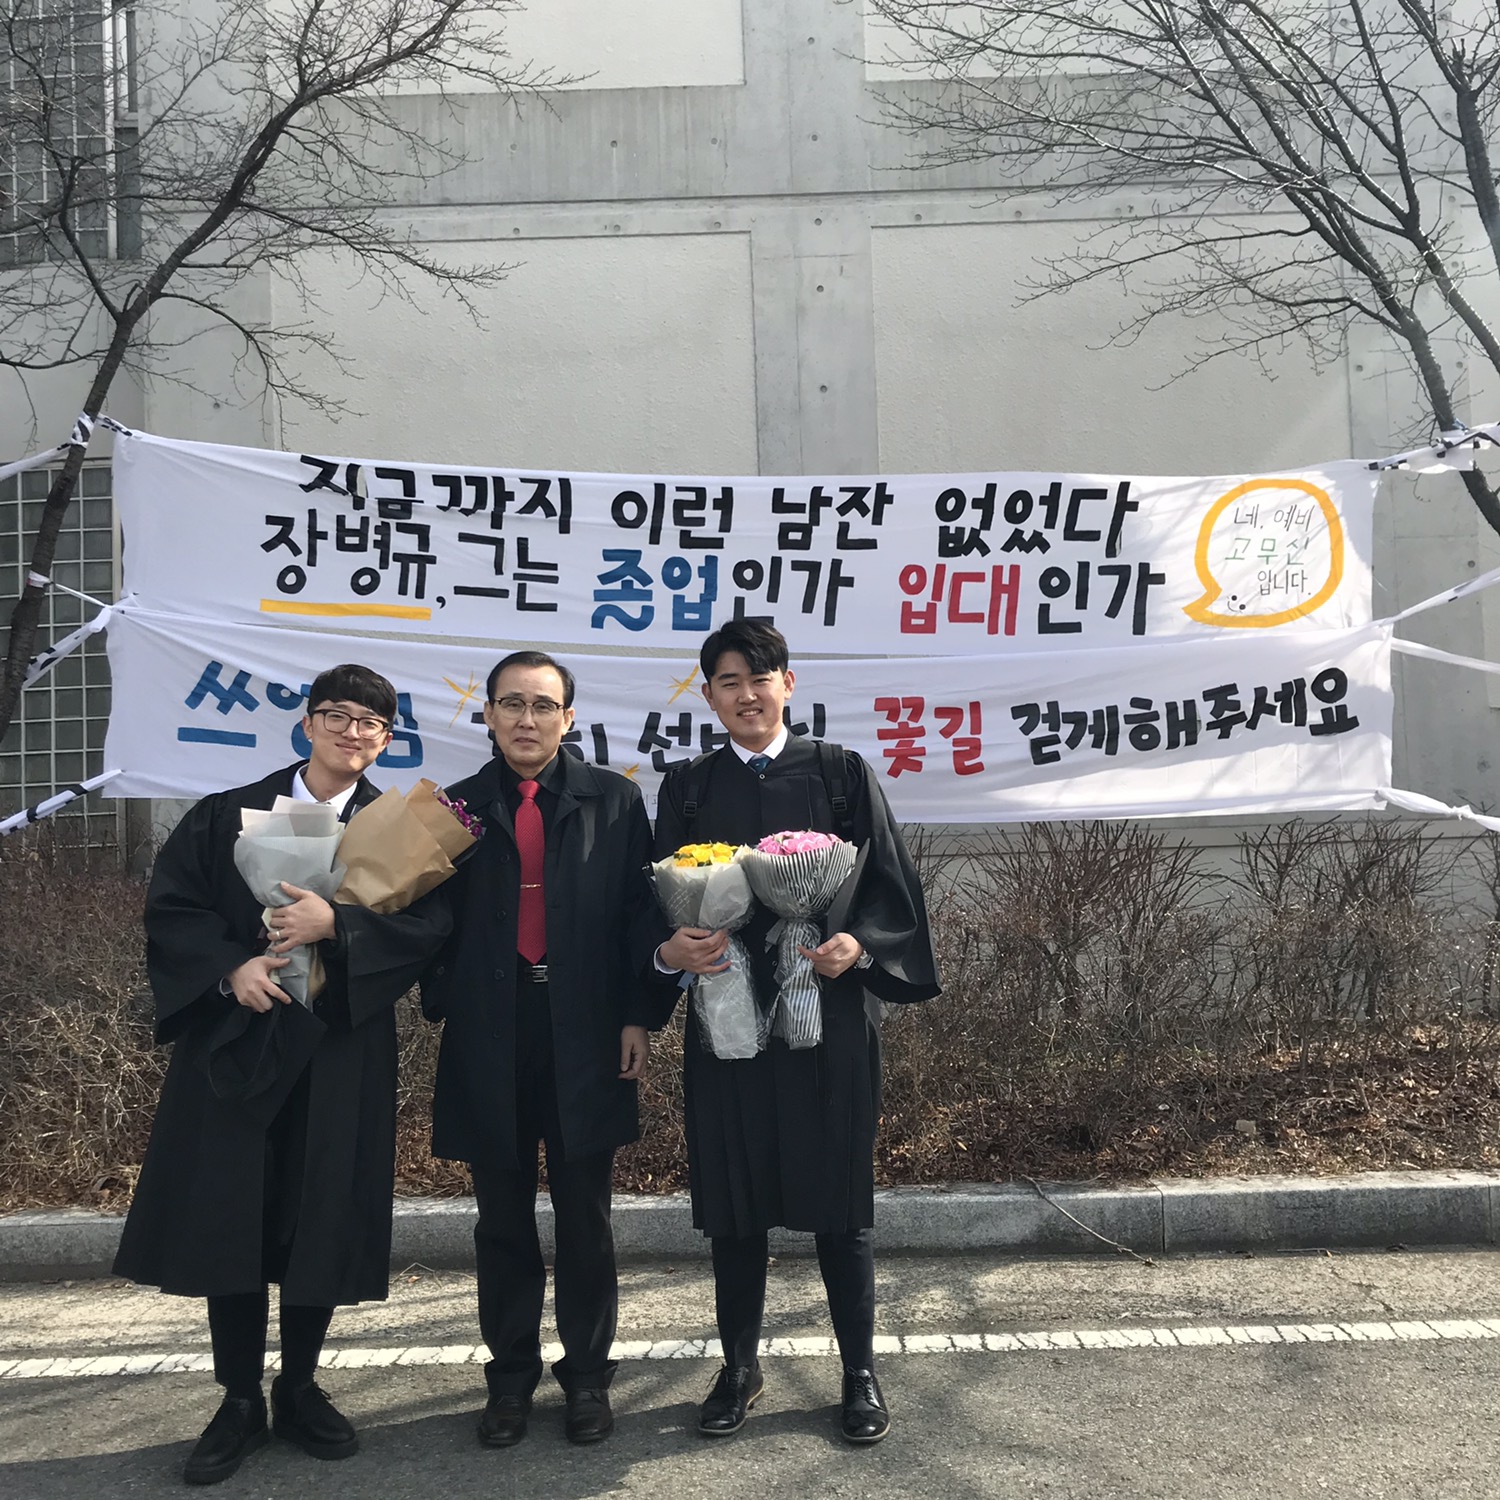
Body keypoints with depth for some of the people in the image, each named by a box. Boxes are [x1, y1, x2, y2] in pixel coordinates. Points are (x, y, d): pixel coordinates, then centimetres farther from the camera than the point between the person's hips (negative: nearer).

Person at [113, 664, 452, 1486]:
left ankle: (299, 1389, 27)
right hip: (233, 1040, 0)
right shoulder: (229, 814, 5)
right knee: (227, 1215, 4)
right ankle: (240, 1401, 21)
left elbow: (428, 922, -8)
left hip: (341, 1049, 0)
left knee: (323, 1218, 6)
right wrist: (230, 967, -16)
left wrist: (334, 923, -20)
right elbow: (171, 904, -1)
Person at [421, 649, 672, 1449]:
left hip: (585, 1035, -1)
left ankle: (587, 1373, 28)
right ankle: (510, 1374, 30)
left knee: (585, 1218, 11)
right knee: (503, 1219, 13)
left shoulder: (612, 799, 2)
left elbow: (640, 910, -1)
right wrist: (443, 1006, -7)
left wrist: (641, 1014, -5)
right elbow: (437, 918, 3)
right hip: (489, 1037, 1)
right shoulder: (458, 806, 5)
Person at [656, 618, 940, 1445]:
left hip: (828, 1011, -1)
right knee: (733, 1195, 9)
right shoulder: (688, 787, 7)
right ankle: (740, 1365, 28)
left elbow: (889, 882, 0)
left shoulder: (842, 773, 3)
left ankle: (860, 1371, 23)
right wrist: (671, 948, -16)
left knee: (839, 1194, 6)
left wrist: (858, 944, -18)